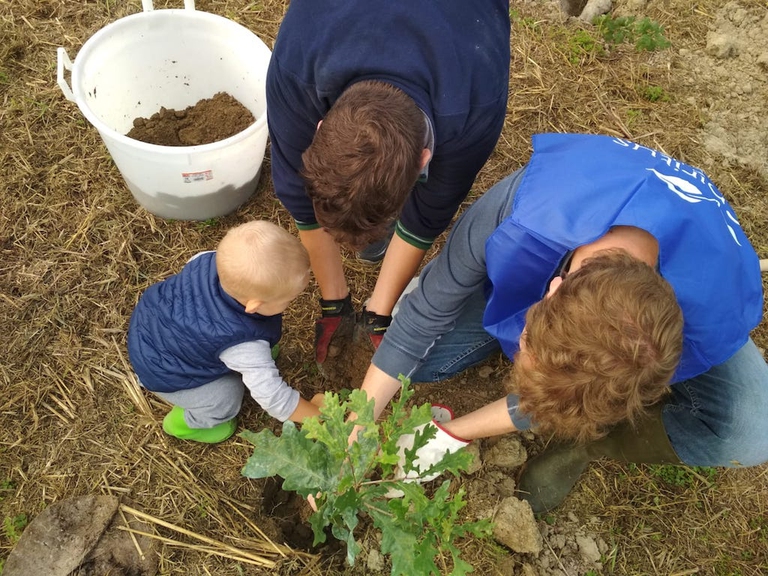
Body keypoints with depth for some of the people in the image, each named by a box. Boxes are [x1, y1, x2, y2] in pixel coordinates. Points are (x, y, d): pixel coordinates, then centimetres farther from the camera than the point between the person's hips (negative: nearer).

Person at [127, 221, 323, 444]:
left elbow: (193, 263, -1)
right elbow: (273, 397, -32)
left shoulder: (214, 261, -26)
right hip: (161, 373, -7)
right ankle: (184, 422, 26)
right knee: (227, 398, 0)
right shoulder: (246, 347, -41)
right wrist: (316, 413, -16)